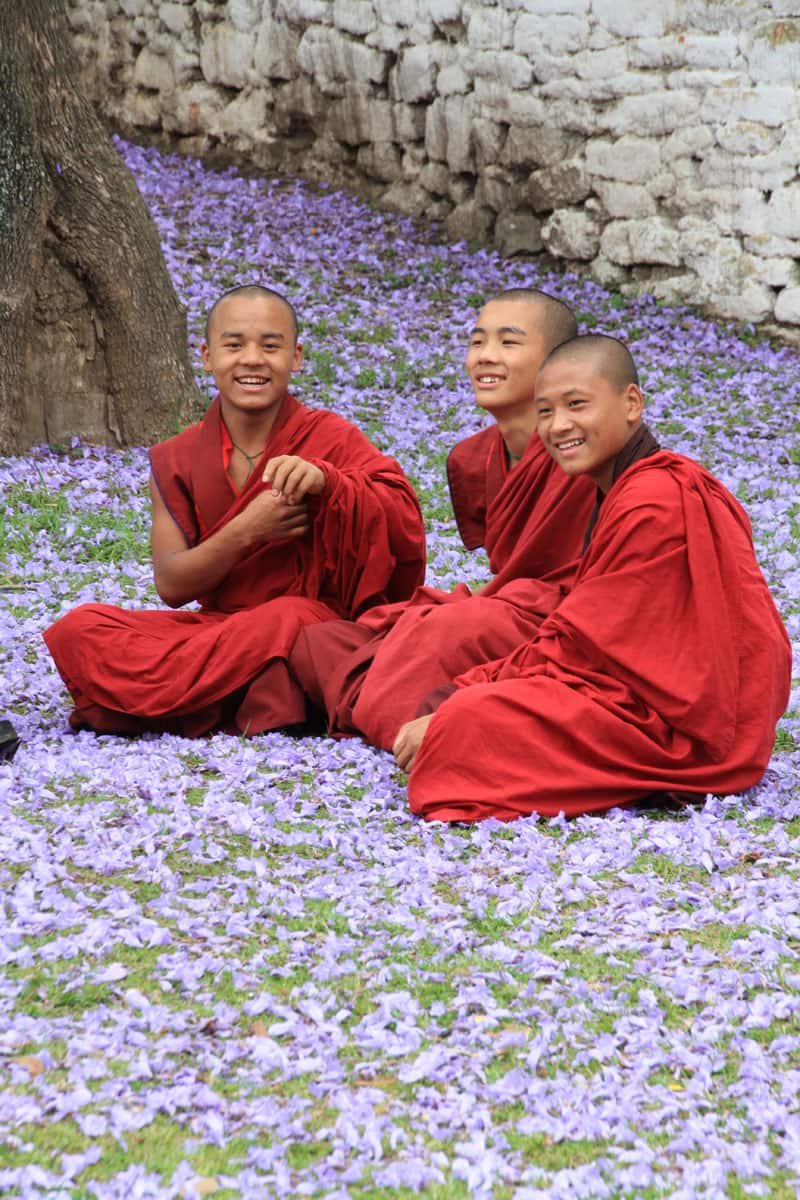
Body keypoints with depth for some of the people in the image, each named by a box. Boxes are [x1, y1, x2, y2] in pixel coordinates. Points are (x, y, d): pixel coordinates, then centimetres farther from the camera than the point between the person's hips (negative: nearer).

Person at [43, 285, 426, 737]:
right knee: (77, 629, -19)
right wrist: (247, 530, -16)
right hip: (216, 627, 4)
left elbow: (407, 527, -14)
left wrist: (324, 478, -30)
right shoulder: (175, 460, 8)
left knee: (285, 621, -40)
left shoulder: (332, 439, 0)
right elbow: (170, 586, 1)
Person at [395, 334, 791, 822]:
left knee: (469, 722, -23)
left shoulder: (656, 503, -18)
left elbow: (580, 644, -16)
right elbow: (582, 636, 13)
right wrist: (461, 697, 2)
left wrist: (447, 715, -11)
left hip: (687, 735, -11)